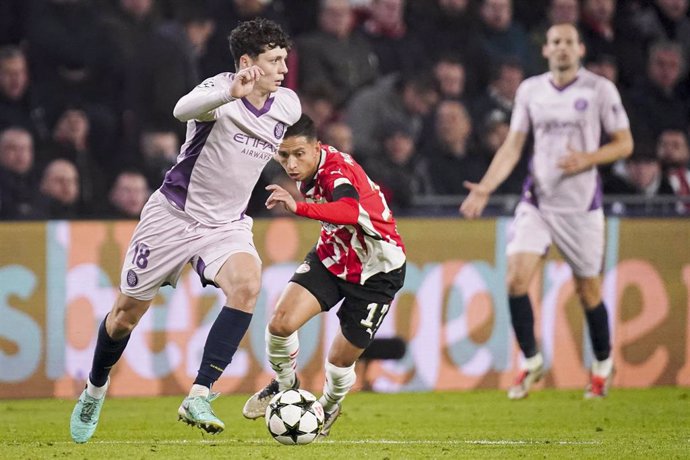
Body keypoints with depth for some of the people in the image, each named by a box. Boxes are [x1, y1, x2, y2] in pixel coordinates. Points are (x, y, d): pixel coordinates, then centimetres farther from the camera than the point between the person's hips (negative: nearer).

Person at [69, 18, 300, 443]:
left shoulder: (288, 106, -2)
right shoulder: (220, 88, -20)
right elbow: (184, 109, -46)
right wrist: (231, 93, -61)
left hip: (228, 224, 3)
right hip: (174, 213, -3)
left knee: (247, 284, -29)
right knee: (127, 313, 8)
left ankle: (198, 399, -29)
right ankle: (95, 389, 39)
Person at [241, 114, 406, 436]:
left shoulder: (336, 171, -33)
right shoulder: (310, 168, -10)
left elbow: (350, 212, -57)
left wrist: (298, 207, -69)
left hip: (376, 271, -6)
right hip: (332, 256, 6)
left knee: (340, 360, 1)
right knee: (281, 323, -17)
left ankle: (329, 404, 36)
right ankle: (285, 385, 14)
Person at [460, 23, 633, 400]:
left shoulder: (600, 89, -4)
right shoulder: (530, 90, 6)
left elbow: (624, 143, 0)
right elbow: (512, 146, 8)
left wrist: (587, 159, -17)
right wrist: (485, 188, -4)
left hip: (581, 206, -2)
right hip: (536, 202, 2)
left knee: (588, 292, 4)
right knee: (516, 279, -13)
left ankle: (603, 366, 26)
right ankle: (530, 362, 3)